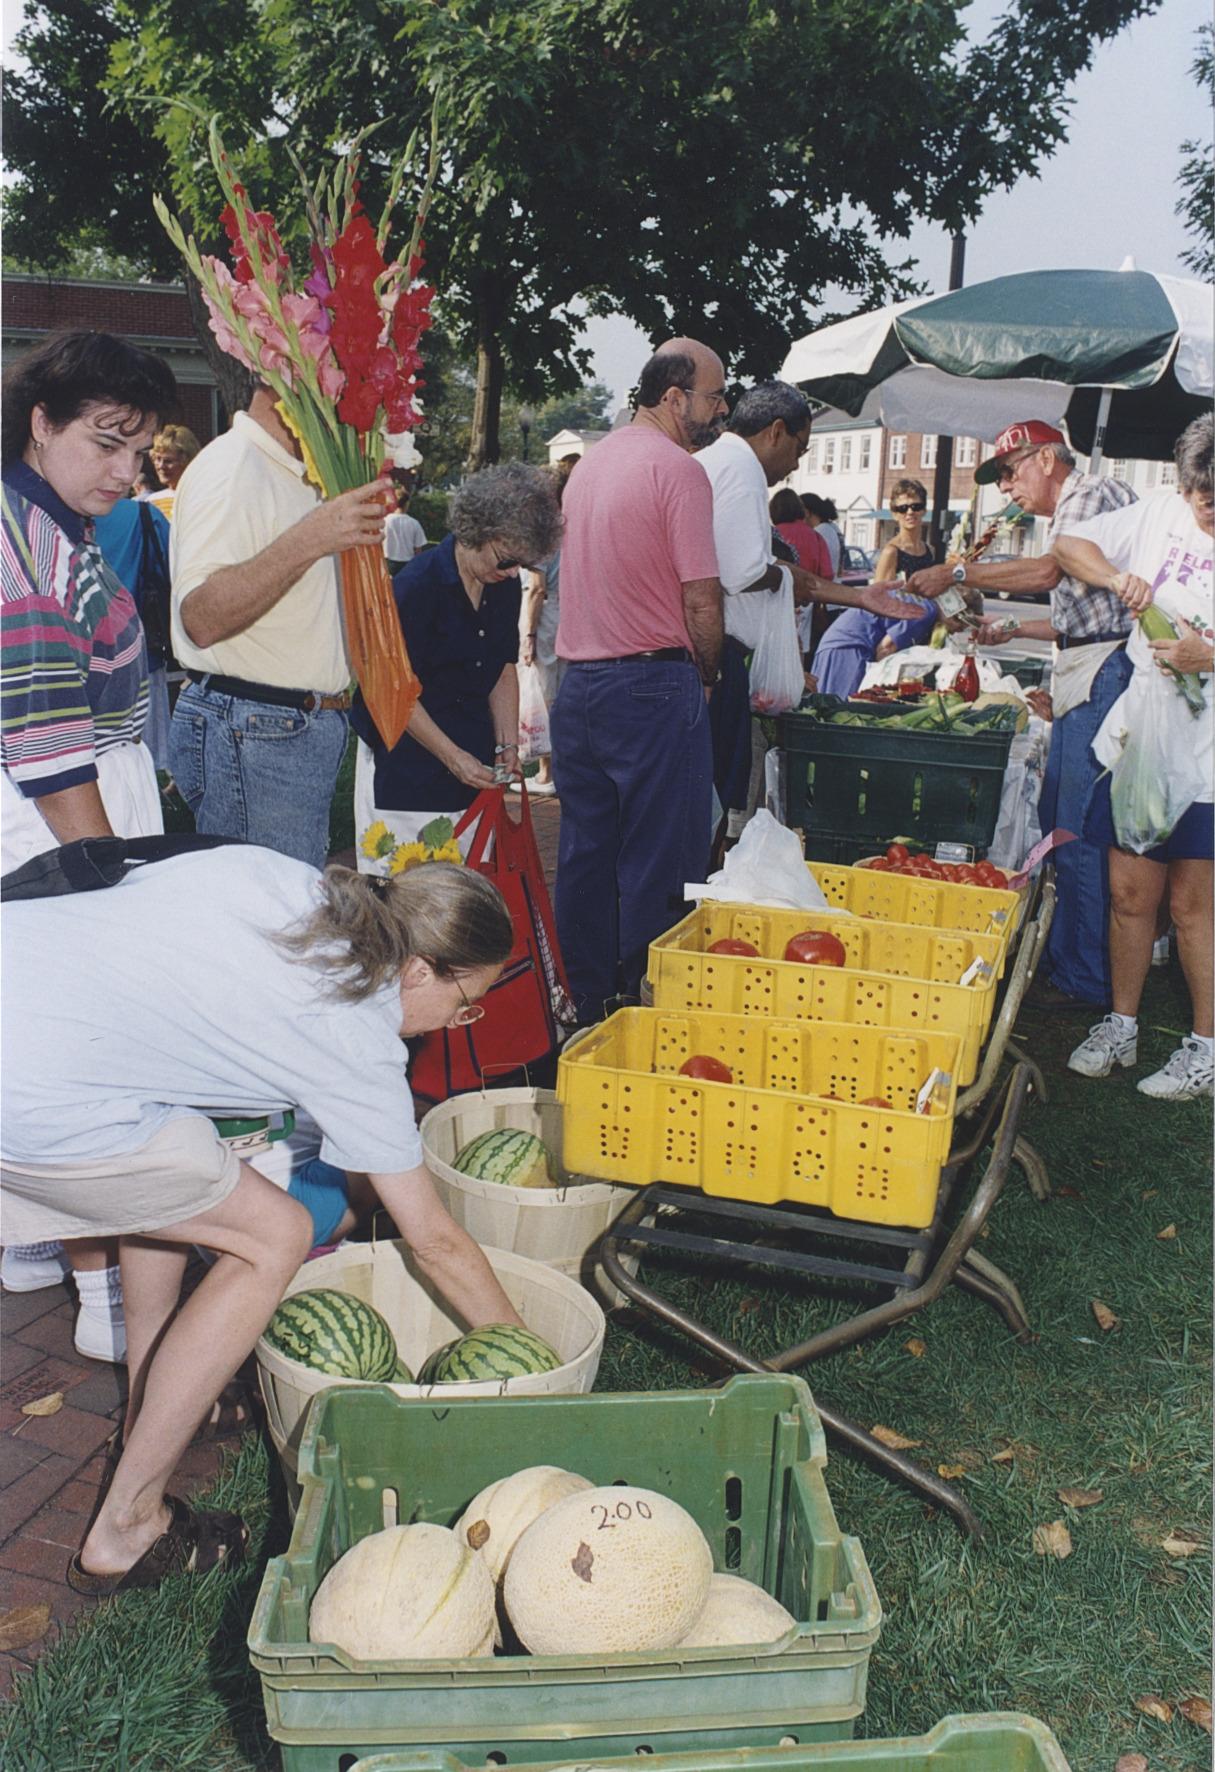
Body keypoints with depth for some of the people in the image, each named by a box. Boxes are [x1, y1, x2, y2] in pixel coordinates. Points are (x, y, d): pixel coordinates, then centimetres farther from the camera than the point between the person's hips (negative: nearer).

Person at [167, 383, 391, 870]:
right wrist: (309, 541, -33)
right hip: (252, 736, -10)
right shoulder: (229, 468, -13)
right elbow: (200, 619, -25)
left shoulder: (298, 475, 18)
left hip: (305, 730, 10)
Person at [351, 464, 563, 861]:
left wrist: (507, 745, 3)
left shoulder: (506, 586, 5)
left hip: (472, 762, 6)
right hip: (403, 764, -6)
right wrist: (453, 756, -16)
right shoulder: (418, 584, -15)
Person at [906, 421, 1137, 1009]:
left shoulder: (1092, 491, -6)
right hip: (1083, 674, 11)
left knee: (1081, 831, -10)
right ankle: (1062, 954, 19)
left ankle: (1085, 979, -3)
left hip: (1105, 672, -11)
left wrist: (955, 573, -15)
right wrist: (1012, 629, 21)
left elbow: (1046, 571, -21)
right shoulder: (1067, 513, 24)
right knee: (1057, 821, 11)